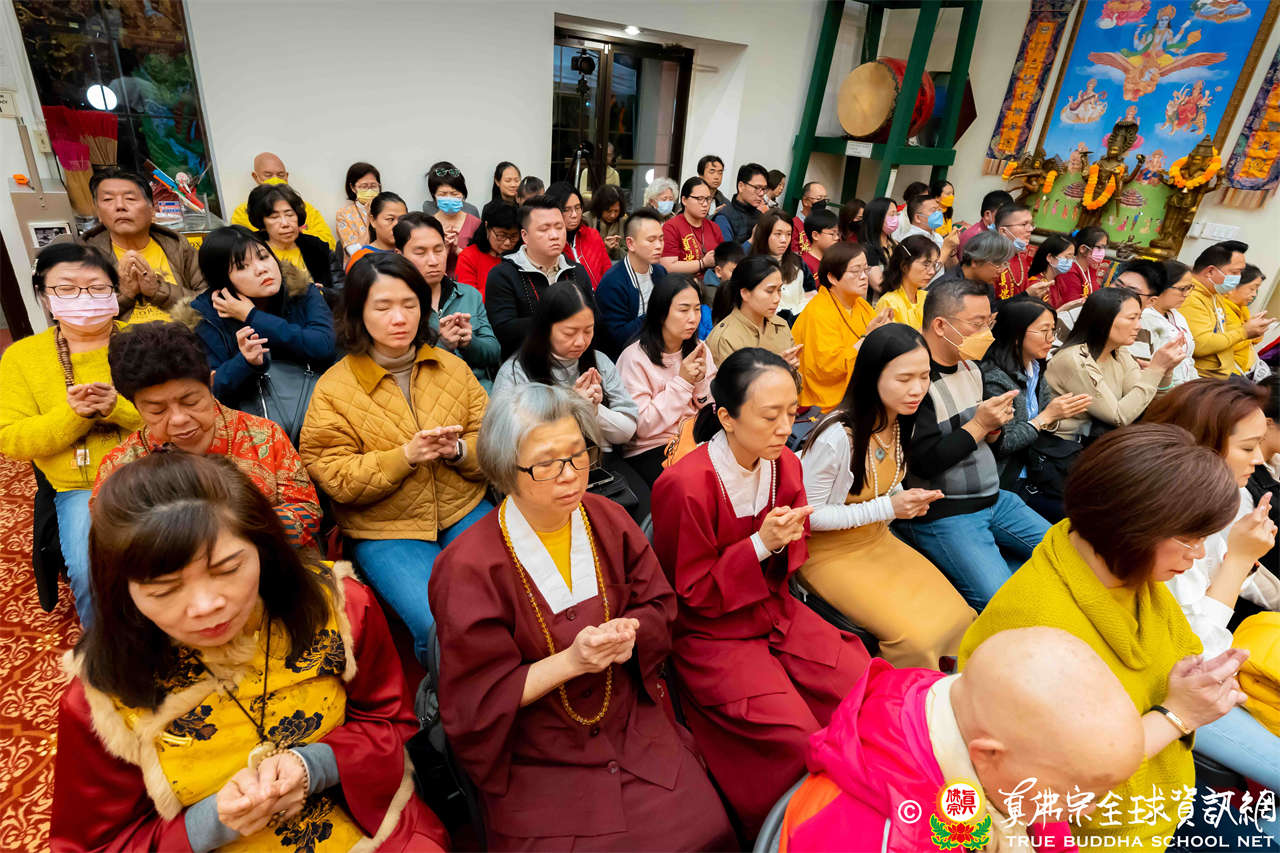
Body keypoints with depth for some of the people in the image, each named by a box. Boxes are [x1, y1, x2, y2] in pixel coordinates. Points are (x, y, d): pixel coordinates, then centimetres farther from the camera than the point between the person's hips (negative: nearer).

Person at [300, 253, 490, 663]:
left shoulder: (453, 367, 8)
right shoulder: (333, 387, -1)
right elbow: (335, 479, -6)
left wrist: (458, 449, -16)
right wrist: (405, 456, -20)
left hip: (463, 511, 3)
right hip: (385, 530, -2)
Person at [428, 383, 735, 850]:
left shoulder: (608, 520, -5)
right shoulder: (470, 567, -19)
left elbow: (658, 607, 5)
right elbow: (477, 698, -13)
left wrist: (628, 634, -17)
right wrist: (571, 661, -24)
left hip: (633, 722, 4)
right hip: (536, 754, -3)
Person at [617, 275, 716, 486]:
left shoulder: (699, 350, 6)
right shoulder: (634, 357, -11)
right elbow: (642, 426, -14)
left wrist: (700, 381, -10)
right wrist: (682, 381, -16)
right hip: (649, 450, -5)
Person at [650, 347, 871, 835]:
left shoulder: (785, 464, -3)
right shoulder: (685, 486, -25)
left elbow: (791, 562, 11)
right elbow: (690, 594, -15)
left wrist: (786, 543, -15)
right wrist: (760, 545, -25)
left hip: (776, 612, 7)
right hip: (711, 633, -6)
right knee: (799, 737, -18)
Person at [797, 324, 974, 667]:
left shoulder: (900, 422, -3)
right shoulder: (838, 435, -28)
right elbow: (807, 514, -21)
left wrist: (908, 501, -9)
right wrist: (888, 507, -24)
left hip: (877, 538, 7)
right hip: (830, 551, -7)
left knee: (957, 616, -4)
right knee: (916, 637, -19)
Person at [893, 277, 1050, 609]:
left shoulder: (970, 367, 9)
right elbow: (926, 462, -23)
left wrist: (994, 426, -3)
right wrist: (979, 425, -16)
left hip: (994, 498, 9)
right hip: (942, 515, -9)